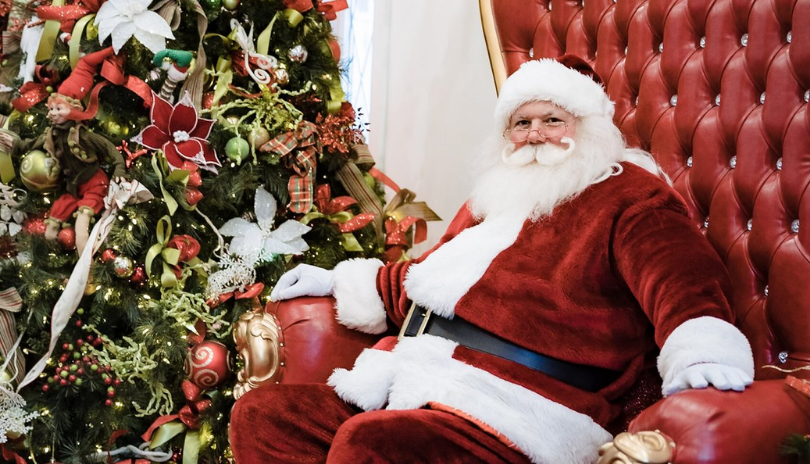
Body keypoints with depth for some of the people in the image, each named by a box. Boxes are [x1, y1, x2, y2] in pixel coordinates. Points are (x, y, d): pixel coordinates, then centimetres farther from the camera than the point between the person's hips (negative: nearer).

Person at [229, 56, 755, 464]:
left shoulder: (627, 194, 4)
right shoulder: (492, 201, 28)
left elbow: (684, 279, -13)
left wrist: (702, 356, -34)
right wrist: (340, 280, 43)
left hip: (513, 415, -8)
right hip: (411, 386, 9)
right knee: (259, 415, -5)